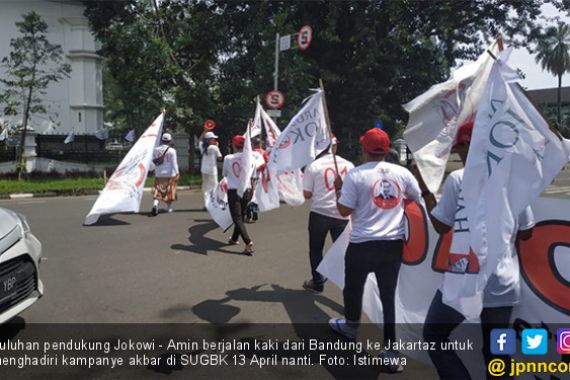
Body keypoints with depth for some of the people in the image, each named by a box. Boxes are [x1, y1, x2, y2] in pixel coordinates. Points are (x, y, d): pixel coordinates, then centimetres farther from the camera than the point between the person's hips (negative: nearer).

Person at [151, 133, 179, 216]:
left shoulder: (156, 150, 4)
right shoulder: (172, 151, -8)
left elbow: (154, 162, 10)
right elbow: (174, 163, -10)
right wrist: (177, 173, -5)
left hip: (158, 174, 2)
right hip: (170, 174, -2)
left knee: (158, 190, 4)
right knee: (170, 191, 12)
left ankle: (155, 204, -20)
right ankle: (169, 207, 23)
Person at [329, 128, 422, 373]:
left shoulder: (355, 175, -10)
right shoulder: (402, 172, 1)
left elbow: (344, 211, -9)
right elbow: (419, 199, 12)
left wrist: (338, 190, 6)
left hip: (362, 244, -3)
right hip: (394, 243, 3)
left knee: (353, 287, 20)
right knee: (388, 294, 10)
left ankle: (351, 327, 43)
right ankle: (391, 351, 10)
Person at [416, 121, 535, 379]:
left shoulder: (458, 178, -11)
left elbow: (441, 226, -3)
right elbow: (525, 232, 10)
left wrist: (424, 188, 5)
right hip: (504, 284, 6)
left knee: (434, 337, 13)